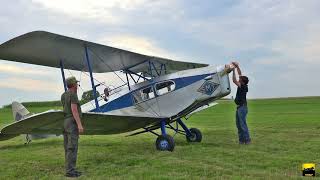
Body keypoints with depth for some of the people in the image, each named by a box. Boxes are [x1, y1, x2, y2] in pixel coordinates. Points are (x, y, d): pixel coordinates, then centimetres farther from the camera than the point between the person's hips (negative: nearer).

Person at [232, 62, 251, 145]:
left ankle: (247, 140, -2)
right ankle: (241, 139, 17)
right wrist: (237, 67, 13)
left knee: (243, 124, -7)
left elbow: (234, 80, -21)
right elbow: (240, 74, 17)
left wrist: (234, 70, -17)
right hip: (239, 107, 10)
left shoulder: (243, 87, -14)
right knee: (238, 124, 12)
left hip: (242, 107, -10)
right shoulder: (242, 86, 8)